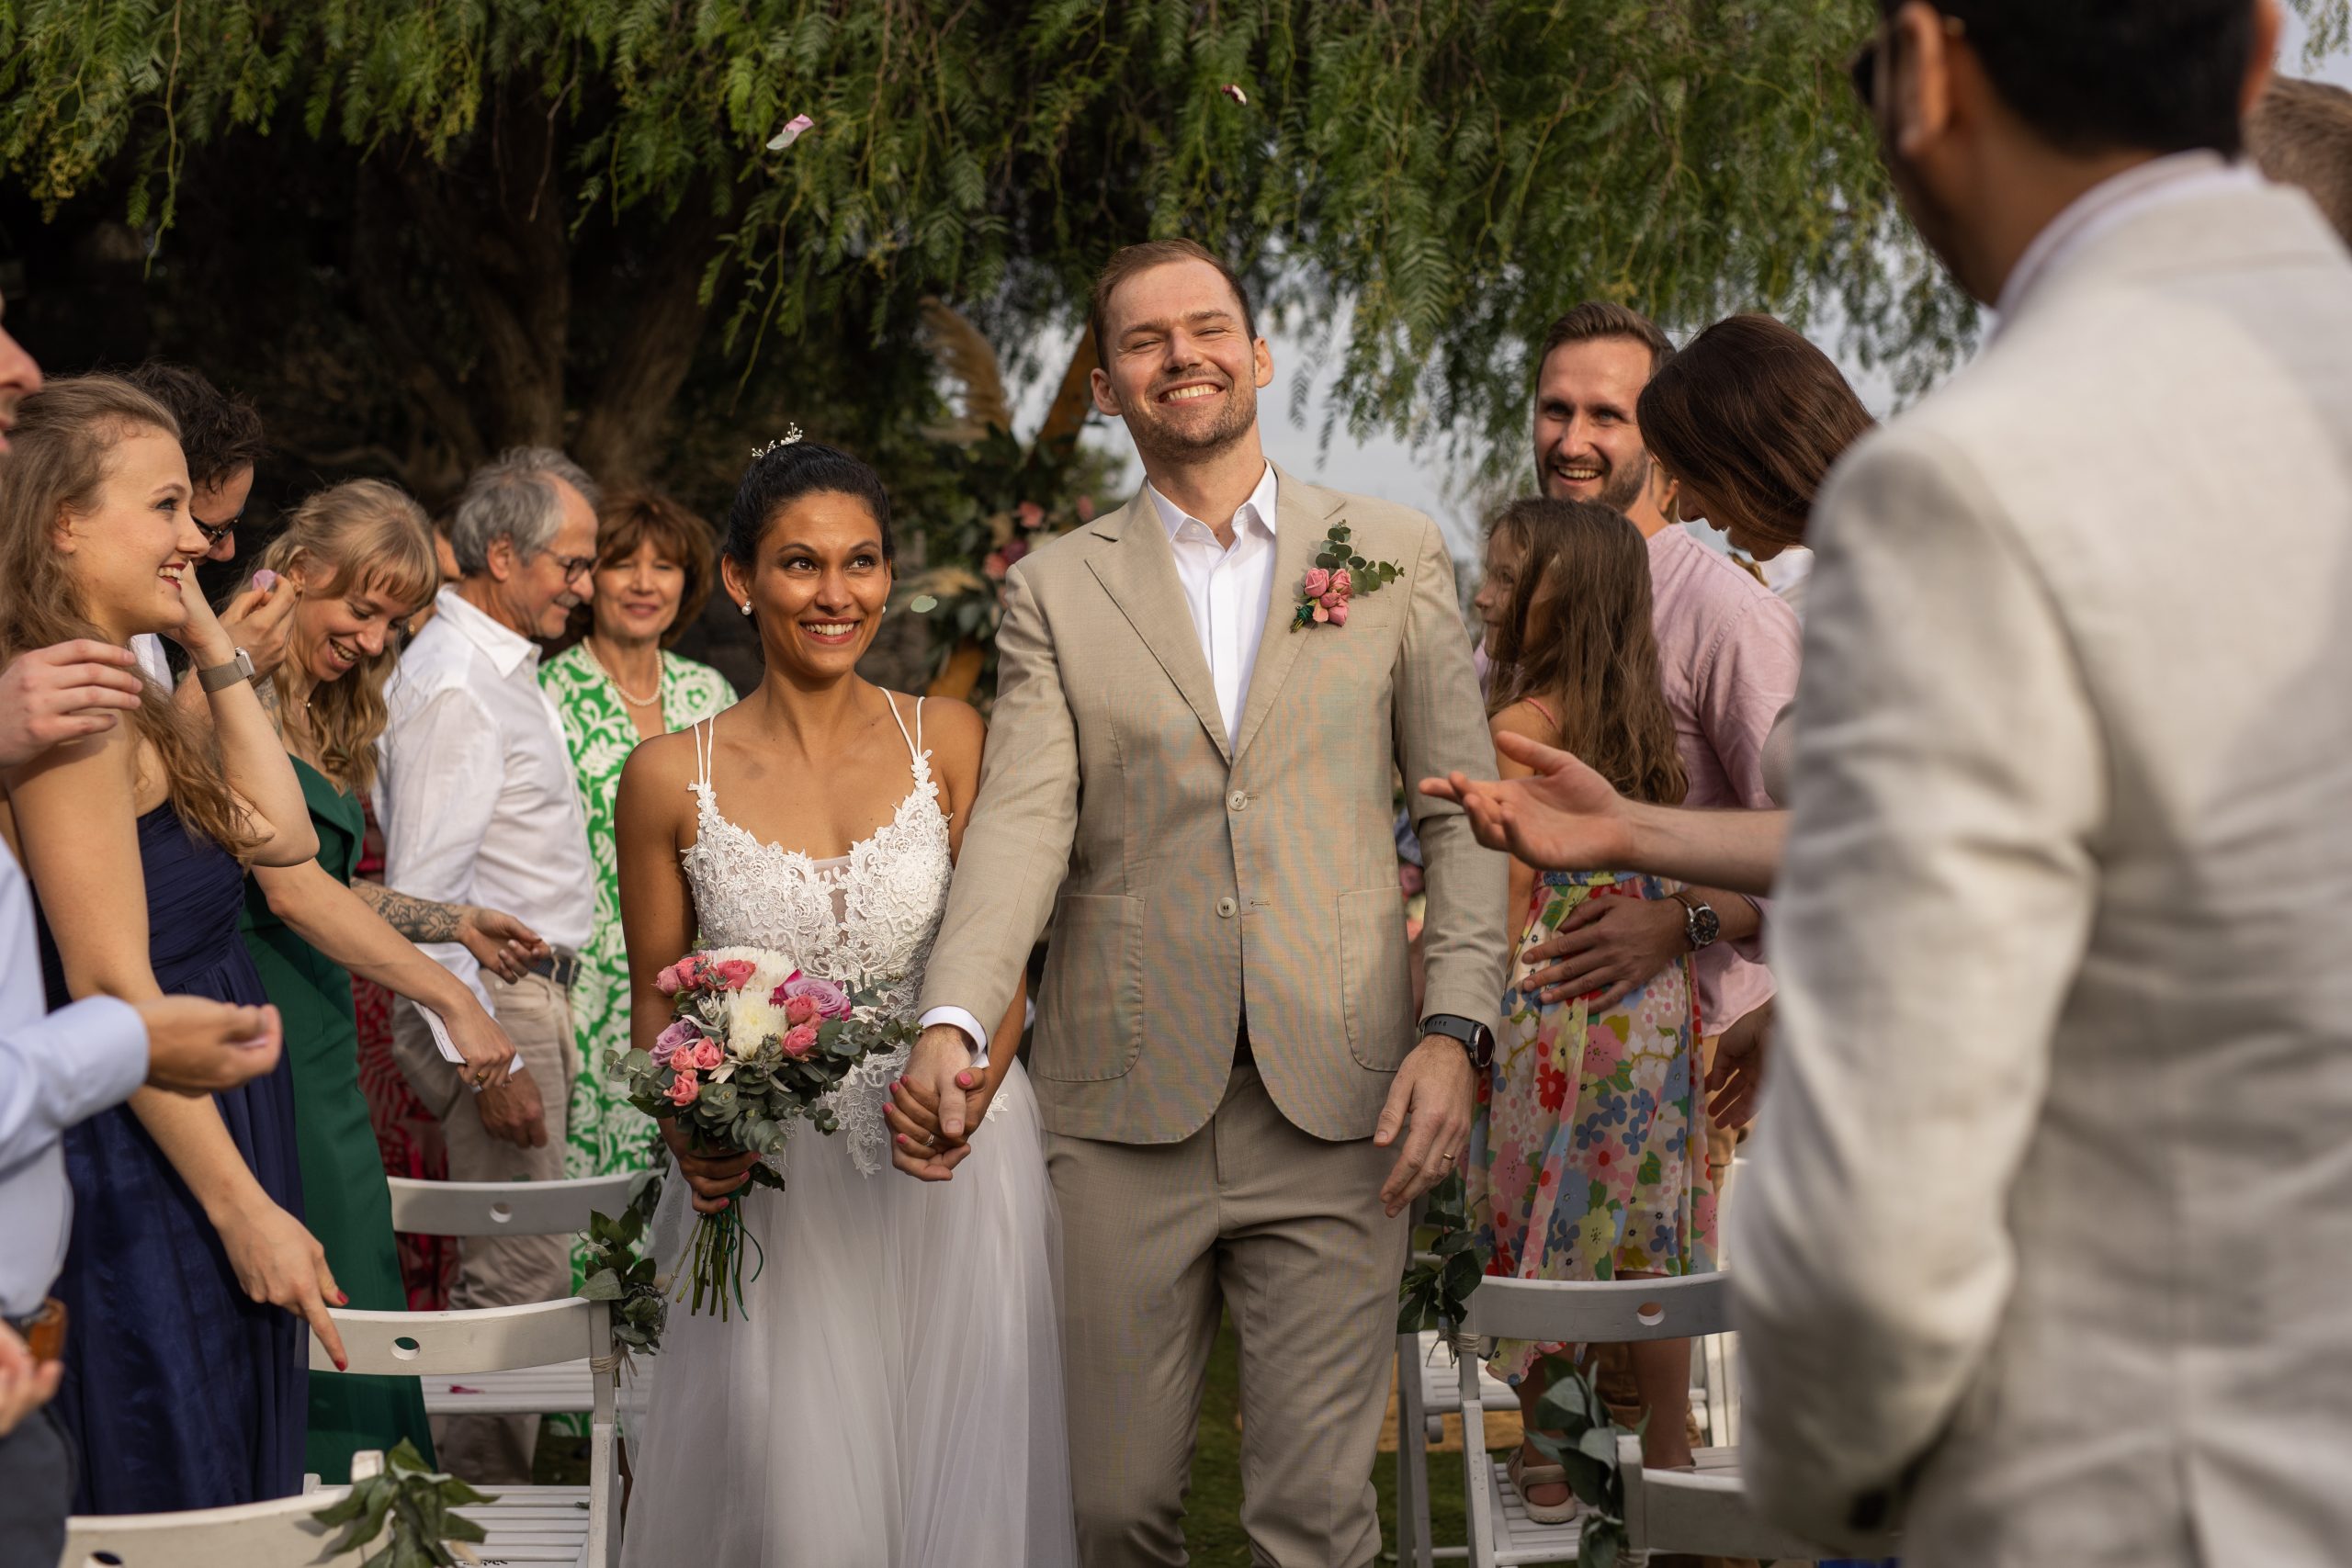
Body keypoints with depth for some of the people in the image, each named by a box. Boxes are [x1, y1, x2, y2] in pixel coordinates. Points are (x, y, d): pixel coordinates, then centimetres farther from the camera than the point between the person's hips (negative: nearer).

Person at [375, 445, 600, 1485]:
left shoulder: (505, 673, 16)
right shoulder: (453, 687, -16)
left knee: (515, 1272, 13)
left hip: (530, 997, 10)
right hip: (493, 1004, -10)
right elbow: (424, 893, -21)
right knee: (520, 1280, -9)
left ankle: (482, 1499, 19)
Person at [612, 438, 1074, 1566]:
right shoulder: (671, 777, 0)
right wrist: (689, 1135, -11)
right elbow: (656, 1002, 8)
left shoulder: (948, 742, 1)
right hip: (772, 1191, -1)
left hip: (952, 1180, 1)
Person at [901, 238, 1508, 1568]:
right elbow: (1023, 821, -2)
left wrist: (1458, 1029, -6)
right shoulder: (1057, 590, 10)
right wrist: (953, 1024, -19)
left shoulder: (1398, 557, 10)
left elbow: (1463, 813, 7)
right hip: (1123, 1108, 1)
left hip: (1337, 1107, -1)